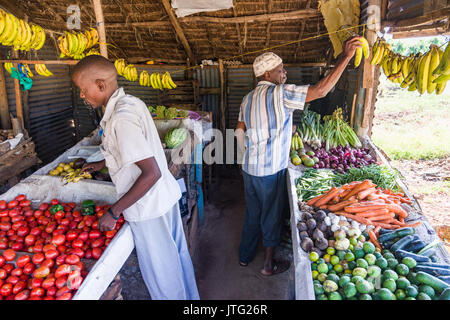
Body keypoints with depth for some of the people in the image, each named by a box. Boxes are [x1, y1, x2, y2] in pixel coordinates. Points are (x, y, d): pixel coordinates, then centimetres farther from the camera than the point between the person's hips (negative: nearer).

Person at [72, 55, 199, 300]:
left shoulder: (121, 118, -25)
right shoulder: (132, 102, 4)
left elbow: (152, 173, -28)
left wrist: (114, 212, -20)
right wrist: (102, 164, 30)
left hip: (148, 207, -9)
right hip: (165, 195, 9)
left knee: (160, 273, 12)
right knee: (177, 255, 26)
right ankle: (189, 297, 47)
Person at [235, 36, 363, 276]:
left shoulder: (248, 98, 8)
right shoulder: (279, 93, -16)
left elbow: (240, 131, 12)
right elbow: (320, 90, -21)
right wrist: (345, 56, -17)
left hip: (250, 168, 7)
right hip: (271, 171, -7)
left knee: (252, 213, 22)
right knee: (272, 217, 11)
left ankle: (245, 256, 39)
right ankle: (268, 265, 29)